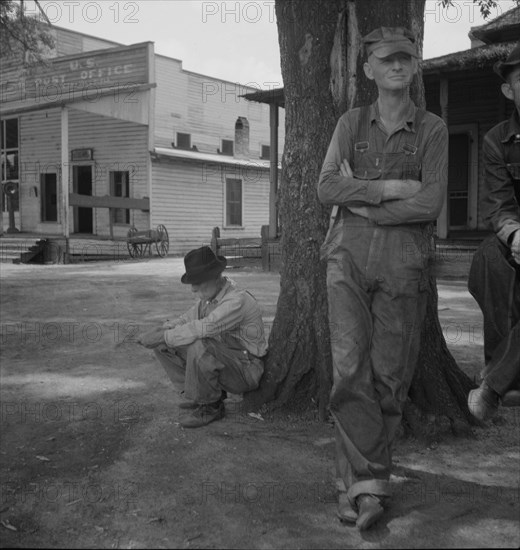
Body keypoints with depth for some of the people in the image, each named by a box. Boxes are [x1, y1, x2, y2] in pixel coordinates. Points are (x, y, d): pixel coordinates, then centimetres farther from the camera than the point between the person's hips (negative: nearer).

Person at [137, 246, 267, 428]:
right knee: (164, 345, -1)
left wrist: (163, 336, -28)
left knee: (199, 346, -36)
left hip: (246, 371, -9)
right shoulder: (209, 296, 4)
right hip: (223, 362, 9)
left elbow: (202, 328, -36)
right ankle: (205, 396, 5)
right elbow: (186, 321, 11)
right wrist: (159, 331, -8)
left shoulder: (237, 300, -25)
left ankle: (209, 407, -13)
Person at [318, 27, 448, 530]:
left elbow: (431, 202, -5)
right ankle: (368, 484, -6)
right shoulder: (351, 123, 12)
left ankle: (355, 478, 12)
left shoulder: (432, 130, 8)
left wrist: (362, 203, -5)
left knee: (390, 375, -1)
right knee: (351, 369, -11)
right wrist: (390, 188, -9)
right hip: (349, 256, 1)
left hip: (403, 261, 0)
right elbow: (327, 188, -1)